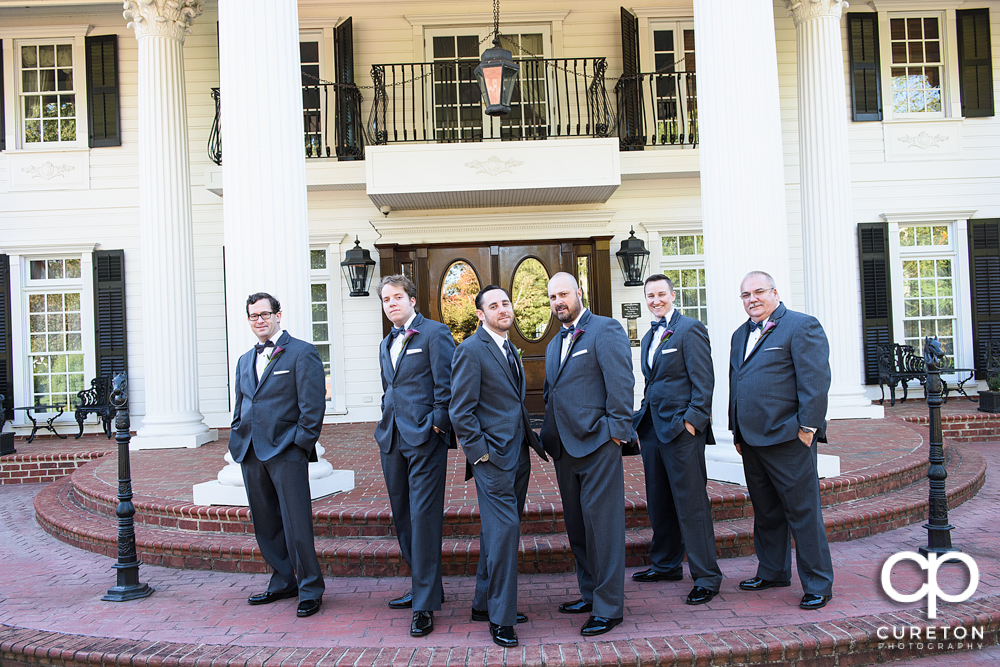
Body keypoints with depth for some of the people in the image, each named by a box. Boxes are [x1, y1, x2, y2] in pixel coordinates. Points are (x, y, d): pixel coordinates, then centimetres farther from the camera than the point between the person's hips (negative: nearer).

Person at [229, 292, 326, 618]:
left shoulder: (302, 353, -3)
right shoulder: (245, 361, 19)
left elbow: (313, 404, -8)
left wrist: (301, 442, -12)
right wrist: (238, 440, 12)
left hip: (286, 451, -7)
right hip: (251, 453, 7)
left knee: (296, 524, -5)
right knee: (266, 524, 13)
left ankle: (310, 590, 7)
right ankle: (283, 582, 27)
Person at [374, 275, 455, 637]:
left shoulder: (434, 333, -4)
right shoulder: (386, 344, 20)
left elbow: (446, 384, -9)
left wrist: (437, 424, -13)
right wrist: (386, 422, 14)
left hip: (425, 438, -8)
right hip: (392, 440, 8)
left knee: (423, 516, -8)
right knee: (402, 517, 13)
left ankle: (425, 605, -1)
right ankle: (421, 586, 27)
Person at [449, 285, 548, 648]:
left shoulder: (509, 349, 17)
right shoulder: (470, 350, -10)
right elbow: (461, 411, -13)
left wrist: (531, 439, 15)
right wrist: (480, 452, -15)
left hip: (517, 455, 9)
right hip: (493, 455, -9)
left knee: (498, 529, 14)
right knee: (504, 529, -10)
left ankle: (485, 603, 27)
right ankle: (500, 619, 0)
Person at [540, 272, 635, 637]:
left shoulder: (606, 330, -6)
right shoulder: (555, 343, 20)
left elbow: (621, 383, -12)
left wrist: (617, 430, -16)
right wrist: (550, 434, 17)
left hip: (597, 443, -8)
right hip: (565, 447, 9)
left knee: (602, 522, -5)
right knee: (576, 524, 14)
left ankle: (609, 606, 4)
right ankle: (590, 593, 27)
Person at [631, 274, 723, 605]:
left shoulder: (690, 329, -6)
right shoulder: (649, 337, 19)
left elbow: (704, 380, -12)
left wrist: (693, 420, -18)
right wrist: (643, 415, 14)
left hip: (681, 428, -8)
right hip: (652, 428, 8)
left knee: (691, 504, -4)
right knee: (659, 503, 14)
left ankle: (706, 576, 6)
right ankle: (666, 564, 28)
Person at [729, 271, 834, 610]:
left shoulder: (802, 325, -5)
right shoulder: (741, 335, 18)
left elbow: (815, 380, -12)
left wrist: (807, 428, -16)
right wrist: (737, 431, 18)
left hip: (788, 440, -7)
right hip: (751, 441, 8)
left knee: (803, 513, 0)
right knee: (766, 512, 17)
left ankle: (818, 585, 11)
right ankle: (772, 572, 30)